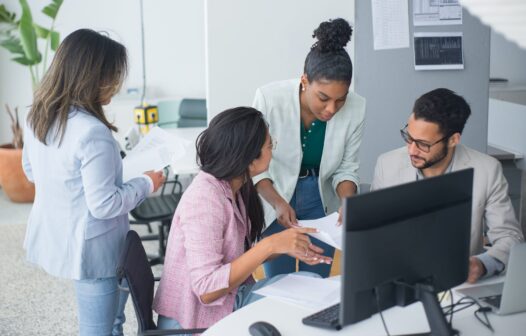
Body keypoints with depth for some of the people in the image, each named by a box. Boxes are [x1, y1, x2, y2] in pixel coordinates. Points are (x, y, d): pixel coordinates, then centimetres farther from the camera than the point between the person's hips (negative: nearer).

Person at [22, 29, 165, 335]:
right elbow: (104, 204, -24)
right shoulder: (92, 132, -30)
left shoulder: (37, 117, -2)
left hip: (52, 239, 8)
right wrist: (146, 184, -9)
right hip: (90, 249, -8)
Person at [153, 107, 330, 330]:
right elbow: (207, 289, -28)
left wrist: (285, 247, -5)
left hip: (230, 297, 8)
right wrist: (269, 246, -29)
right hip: (197, 321, -8)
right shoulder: (204, 198, -25)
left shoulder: (235, 186, 1)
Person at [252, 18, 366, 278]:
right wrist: (279, 203, -28)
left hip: (321, 203, 2)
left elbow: (346, 168, -6)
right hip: (274, 202, -2)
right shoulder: (269, 98, -26)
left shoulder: (356, 108, -19)